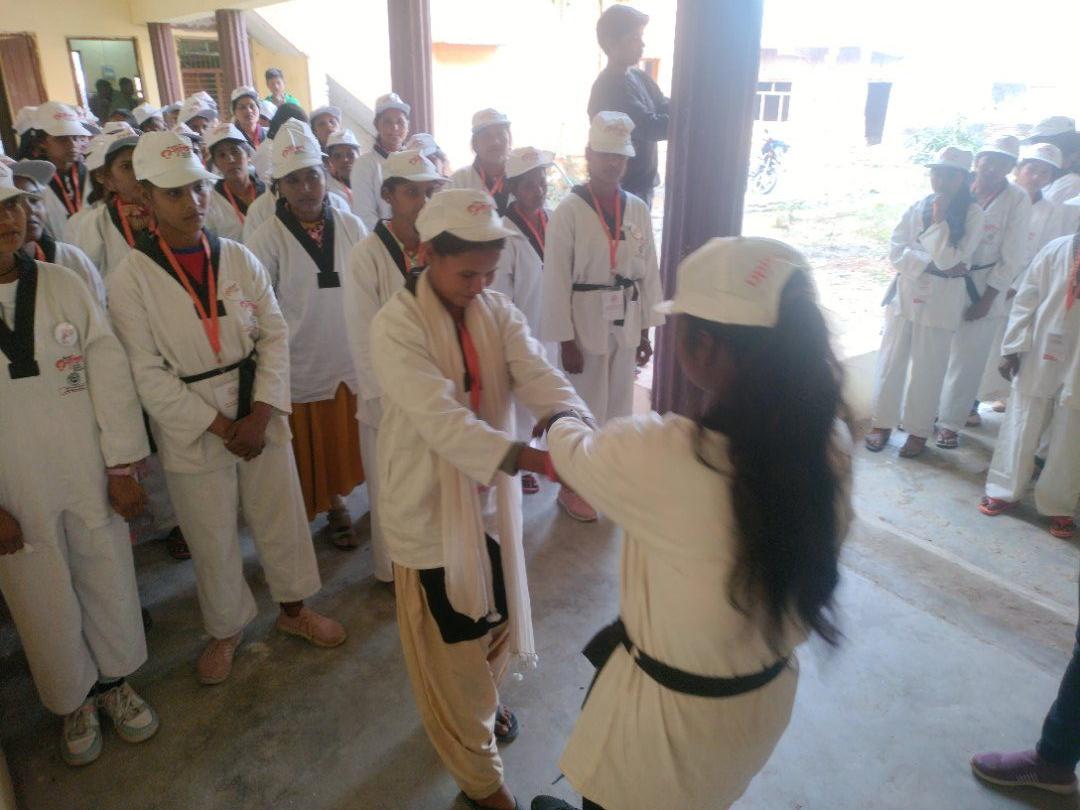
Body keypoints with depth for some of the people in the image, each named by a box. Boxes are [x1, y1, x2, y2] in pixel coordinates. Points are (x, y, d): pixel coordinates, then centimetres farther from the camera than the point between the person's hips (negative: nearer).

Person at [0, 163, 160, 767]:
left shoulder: (64, 285, -4)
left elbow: (110, 374, -3)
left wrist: (123, 467, -5)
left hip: (89, 478, 1)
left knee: (110, 582, 15)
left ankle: (116, 681, 39)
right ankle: (76, 701, 39)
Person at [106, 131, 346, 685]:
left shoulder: (239, 259, -1)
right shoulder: (129, 279, -9)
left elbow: (275, 337, -2)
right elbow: (148, 374, -10)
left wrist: (259, 417, -12)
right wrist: (221, 427, -13)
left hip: (260, 418, 2)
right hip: (191, 432, -2)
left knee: (282, 518, 14)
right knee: (213, 540, 13)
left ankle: (293, 608, 39)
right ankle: (225, 630, 38)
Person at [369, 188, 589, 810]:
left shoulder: (498, 312, -3)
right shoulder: (396, 326, -20)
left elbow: (540, 377, -19)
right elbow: (442, 420, -33)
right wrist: (538, 459, -44)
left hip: (491, 494, 5)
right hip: (432, 505, -5)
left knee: (500, 616, 24)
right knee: (451, 643, 10)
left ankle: (485, 698, 57)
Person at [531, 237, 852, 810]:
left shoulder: (655, 454, -34)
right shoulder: (831, 445, -17)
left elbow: (577, 453, -12)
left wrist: (560, 423, 11)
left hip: (671, 711, -5)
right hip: (769, 697, 6)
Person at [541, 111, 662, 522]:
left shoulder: (638, 209, 2)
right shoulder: (568, 210, -10)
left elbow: (649, 272, 6)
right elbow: (556, 279, -11)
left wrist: (646, 330, 6)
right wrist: (566, 339, -12)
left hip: (626, 323, 4)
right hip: (585, 324, -4)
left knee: (619, 407, 16)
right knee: (584, 410, 7)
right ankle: (572, 486, 26)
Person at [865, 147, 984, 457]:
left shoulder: (972, 214, -5)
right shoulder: (917, 207, 3)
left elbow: (948, 259, -14)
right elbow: (896, 251, -3)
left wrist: (939, 220, -17)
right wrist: (930, 263, -15)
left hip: (941, 301, -3)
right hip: (906, 293, 3)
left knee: (928, 368, 5)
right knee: (891, 360, 7)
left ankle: (918, 431, 19)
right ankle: (882, 423, 21)